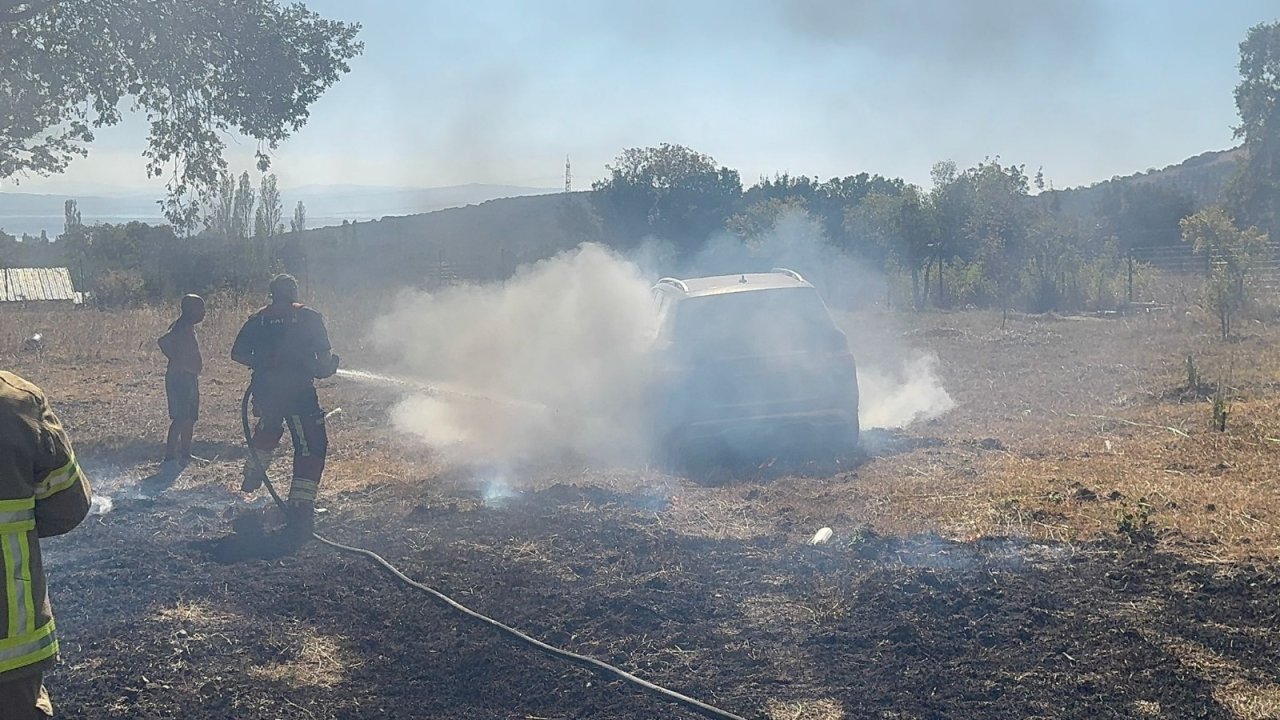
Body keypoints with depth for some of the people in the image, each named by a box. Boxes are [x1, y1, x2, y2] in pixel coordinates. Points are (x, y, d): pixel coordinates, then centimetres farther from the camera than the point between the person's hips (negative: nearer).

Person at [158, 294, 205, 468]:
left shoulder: (188, 328, 15)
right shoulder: (182, 328, -15)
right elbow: (163, 341, -27)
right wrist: (177, 361, -20)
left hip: (189, 378, 10)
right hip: (181, 377, -10)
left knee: (189, 418, 13)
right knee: (181, 418, -12)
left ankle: (185, 455, 21)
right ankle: (170, 457, -12)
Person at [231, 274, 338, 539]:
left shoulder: (258, 319, 8)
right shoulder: (309, 317, -3)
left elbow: (237, 354, 8)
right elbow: (325, 356, -8)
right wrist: (326, 367, 13)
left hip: (265, 391, 5)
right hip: (299, 392, -5)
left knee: (267, 432, 33)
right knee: (311, 447, 0)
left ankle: (252, 477, 51)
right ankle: (301, 506, -11)